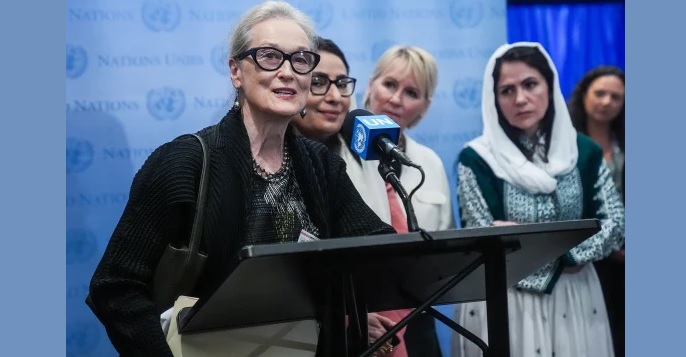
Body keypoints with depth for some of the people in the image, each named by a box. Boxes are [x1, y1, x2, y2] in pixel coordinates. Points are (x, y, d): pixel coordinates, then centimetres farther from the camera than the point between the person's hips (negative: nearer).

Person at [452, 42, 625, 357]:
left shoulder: (583, 151, 2)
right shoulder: (476, 159, -7)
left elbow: (617, 221, -1)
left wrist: (571, 254, -13)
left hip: (574, 299, 3)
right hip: (505, 302, -3)